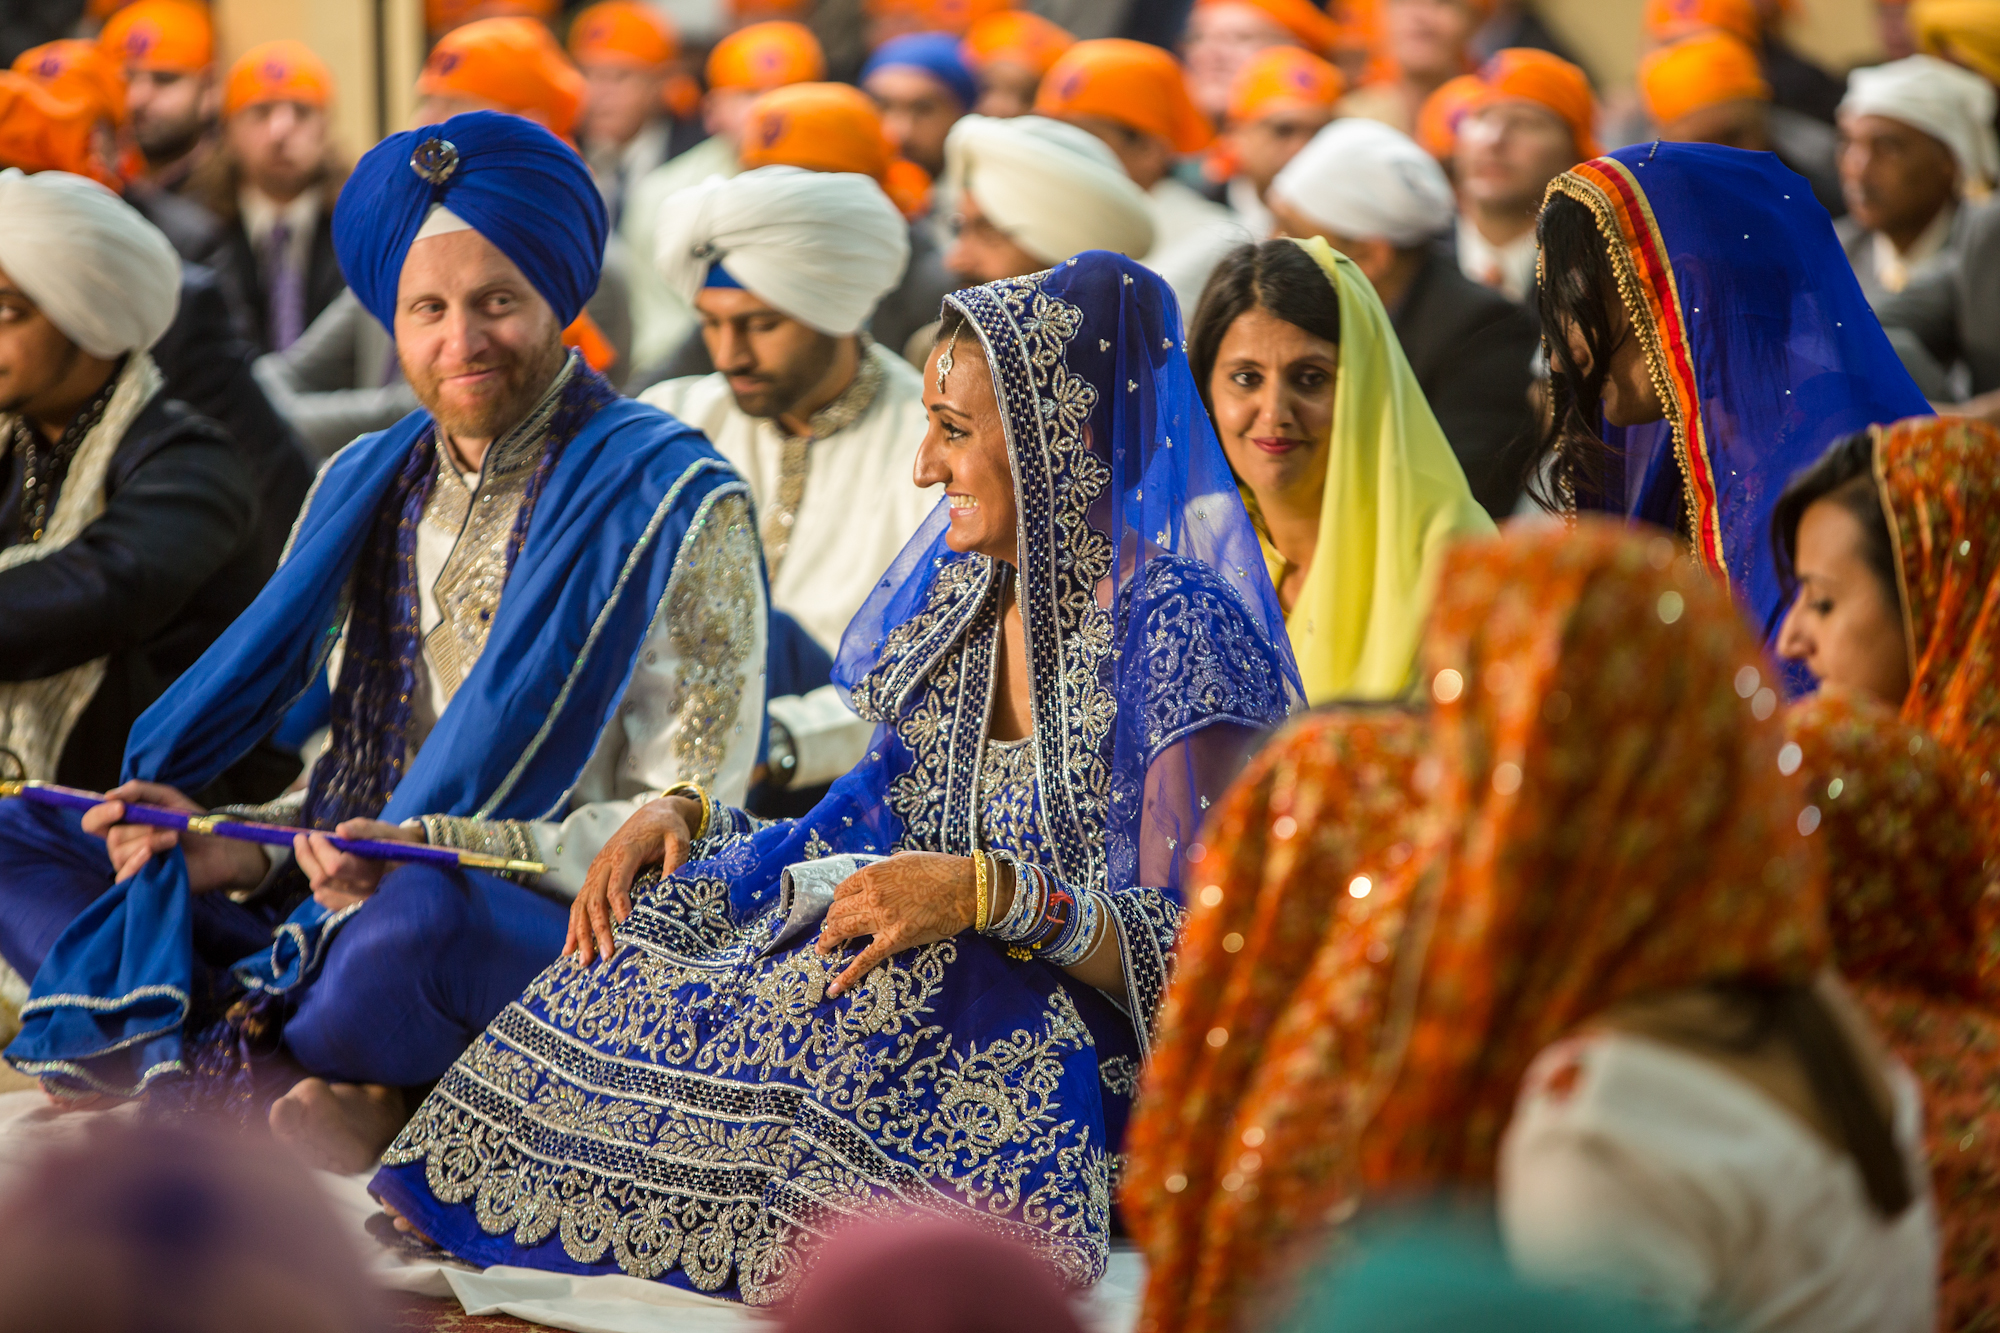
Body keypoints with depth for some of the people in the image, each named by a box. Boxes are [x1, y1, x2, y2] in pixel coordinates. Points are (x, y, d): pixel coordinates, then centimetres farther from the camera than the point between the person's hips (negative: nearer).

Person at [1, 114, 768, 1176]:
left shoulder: (672, 501, -4)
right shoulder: (363, 489, 15)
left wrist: (441, 848, -22)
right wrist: (251, 849, -3)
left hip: (572, 939, -7)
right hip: (329, 917, 7)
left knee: (426, 914, -40)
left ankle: (198, 1072, -8)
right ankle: (335, 1100, -23)